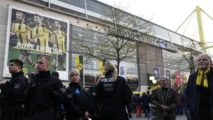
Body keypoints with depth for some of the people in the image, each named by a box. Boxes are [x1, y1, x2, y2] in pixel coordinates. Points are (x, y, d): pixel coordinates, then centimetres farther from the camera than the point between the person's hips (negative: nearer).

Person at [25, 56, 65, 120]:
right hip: (33, 114, 5)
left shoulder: (55, 80, -2)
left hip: (47, 114, -4)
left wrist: (52, 92, -22)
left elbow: (62, 98, -8)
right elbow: (27, 98, 15)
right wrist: (27, 112, 8)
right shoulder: (33, 80, 13)